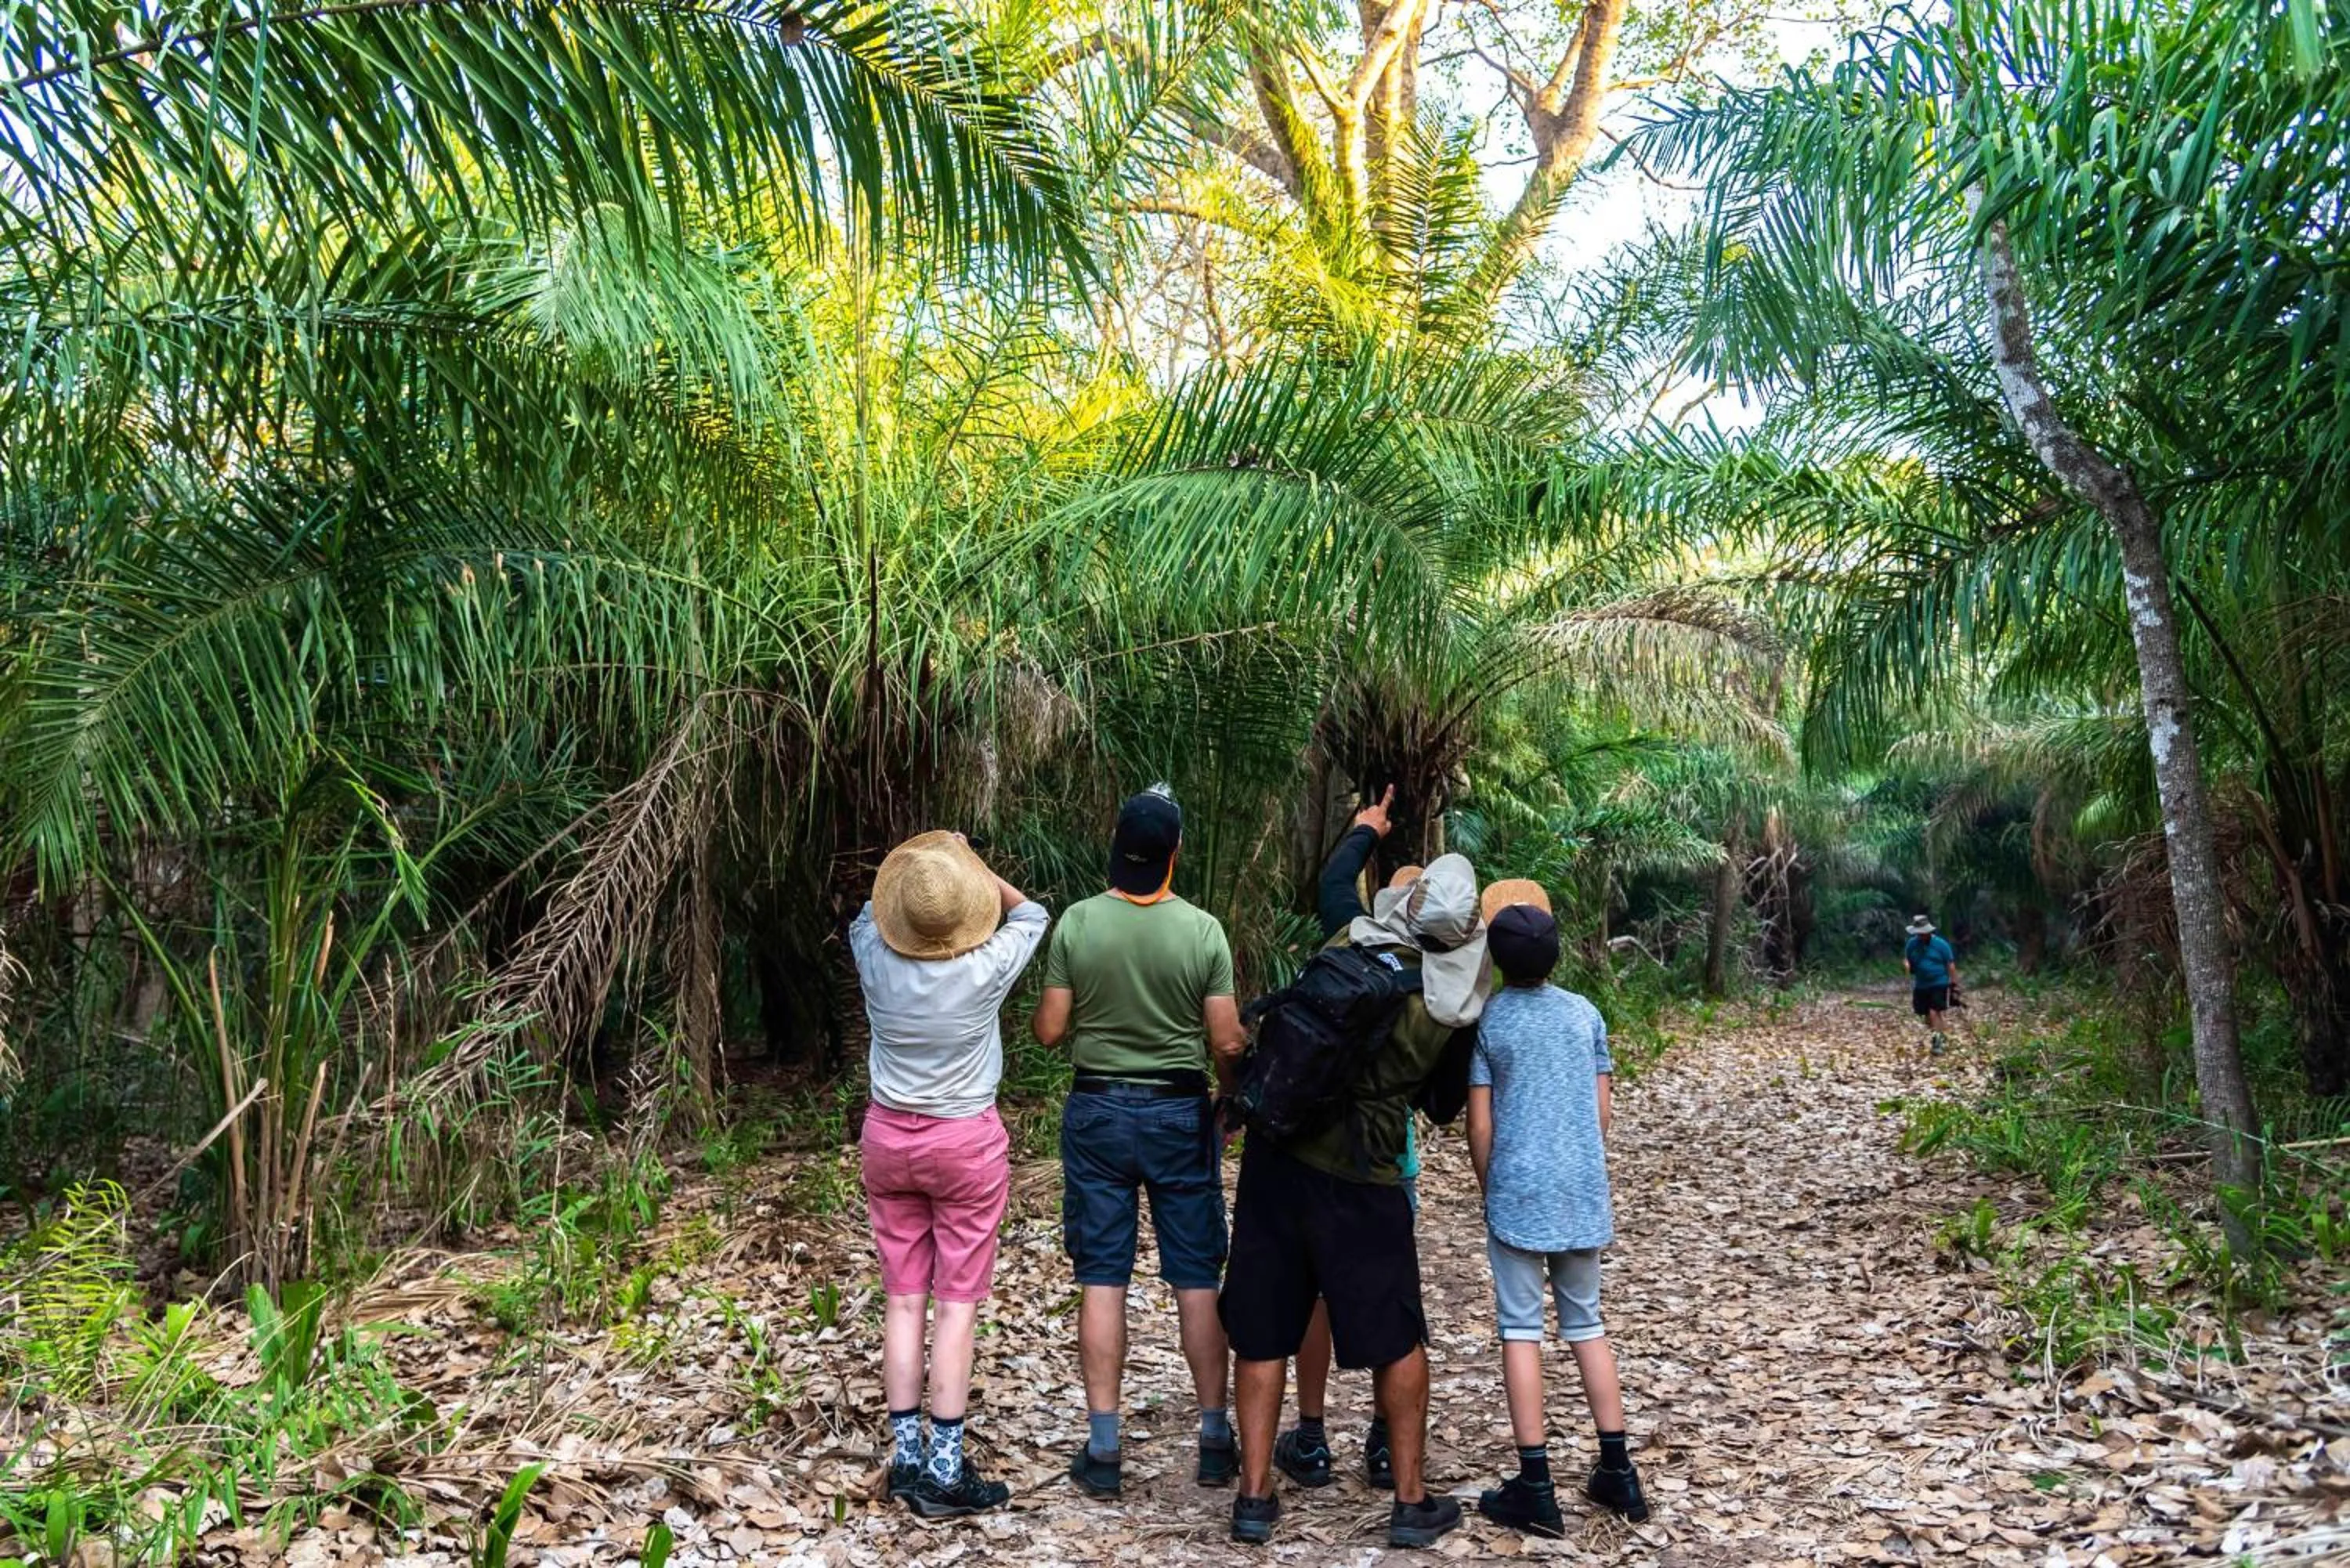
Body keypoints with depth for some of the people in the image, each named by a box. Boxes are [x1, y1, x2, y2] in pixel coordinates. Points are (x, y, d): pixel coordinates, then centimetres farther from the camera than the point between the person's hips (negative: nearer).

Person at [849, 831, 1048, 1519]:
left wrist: (920, 868, 20)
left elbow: (867, 914, 14)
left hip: (888, 1135, 3)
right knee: (958, 1304, 2)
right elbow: (1032, 914, 3)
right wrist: (976, 868, 12)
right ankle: (945, 1470, 5)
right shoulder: (985, 969, -19)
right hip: (966, 1141, -3)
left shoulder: (874, 958, -12)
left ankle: (906, 1457, 15)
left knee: (902, 1299, 10)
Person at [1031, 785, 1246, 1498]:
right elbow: (1226, 1044, -8)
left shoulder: (1077, 923, -8)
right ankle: (1216, 1439, 18)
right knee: (1197, 1278, 9)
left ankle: (1103, 1447, 11)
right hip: (1180, 1115, 0)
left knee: (1102, 1279, 6)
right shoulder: (1202, 930, -10)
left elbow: (1049, 1030, -4)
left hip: (1098, 1112, 1)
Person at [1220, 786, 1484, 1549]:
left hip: (1276, 1159, 3)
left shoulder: (1350, 940, -5)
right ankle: (1412, 1503, 21)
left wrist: (1364, 831, 36)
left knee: (1262, 1336, 12)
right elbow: (1441, 1096, 4)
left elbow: (1333, 883, 17)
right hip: (1359, 1182, -2)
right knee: (1398, 1343, 14)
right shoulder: (1449, 1009, -10)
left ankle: (1254, 1496, 16)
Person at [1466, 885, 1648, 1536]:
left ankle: (1536, 1487, 3)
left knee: (1521, 1330, 2)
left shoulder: (1486, 1019, -7)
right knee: (1586, 1323, 15)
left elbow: (1480, 1126, -5)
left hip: (1519, 1193, -4)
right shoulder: (1585, 1012, 3)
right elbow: (1603, 1110, 8)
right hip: (1583, 1190, 4)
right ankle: (1617, 1471, 18)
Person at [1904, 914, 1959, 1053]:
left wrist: (1954, 984, -6)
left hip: (1939, 985, -5)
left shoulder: (1940, 944, -9)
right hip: (1921, 986, 5)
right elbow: (1906, 959, 14)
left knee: (1934, 1013, -15)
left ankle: (1937, 1043, -11)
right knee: (1926, 1015, 12)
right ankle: (1931, 1037, 31)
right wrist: (1907, 966, -10)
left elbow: (1950, 965, -4)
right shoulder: (1912, 944, 2)